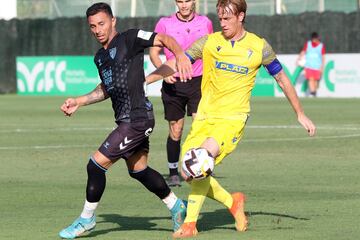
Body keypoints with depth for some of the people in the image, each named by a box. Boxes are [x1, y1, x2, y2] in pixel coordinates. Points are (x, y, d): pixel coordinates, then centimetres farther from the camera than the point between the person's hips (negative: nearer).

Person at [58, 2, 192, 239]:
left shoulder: (130, 39, -9)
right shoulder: (100, 57, 16)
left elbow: (164, 39, -16)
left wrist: (180, 54, -36)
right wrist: (79, 102, 19)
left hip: (137, 119, -9)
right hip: (126, 120, 9)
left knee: (96, 164, -8)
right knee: (139, 170, 18)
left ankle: (86, 219, 6)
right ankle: (177, 206, 35)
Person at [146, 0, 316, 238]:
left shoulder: (259, 47, 0)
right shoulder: (209, 42, 2)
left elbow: (282, 79, 12)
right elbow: (175, 64, 2)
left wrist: (301, 115, 16)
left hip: (233, 119, -4)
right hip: (205, 117, 4)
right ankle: (233, 202, 20)